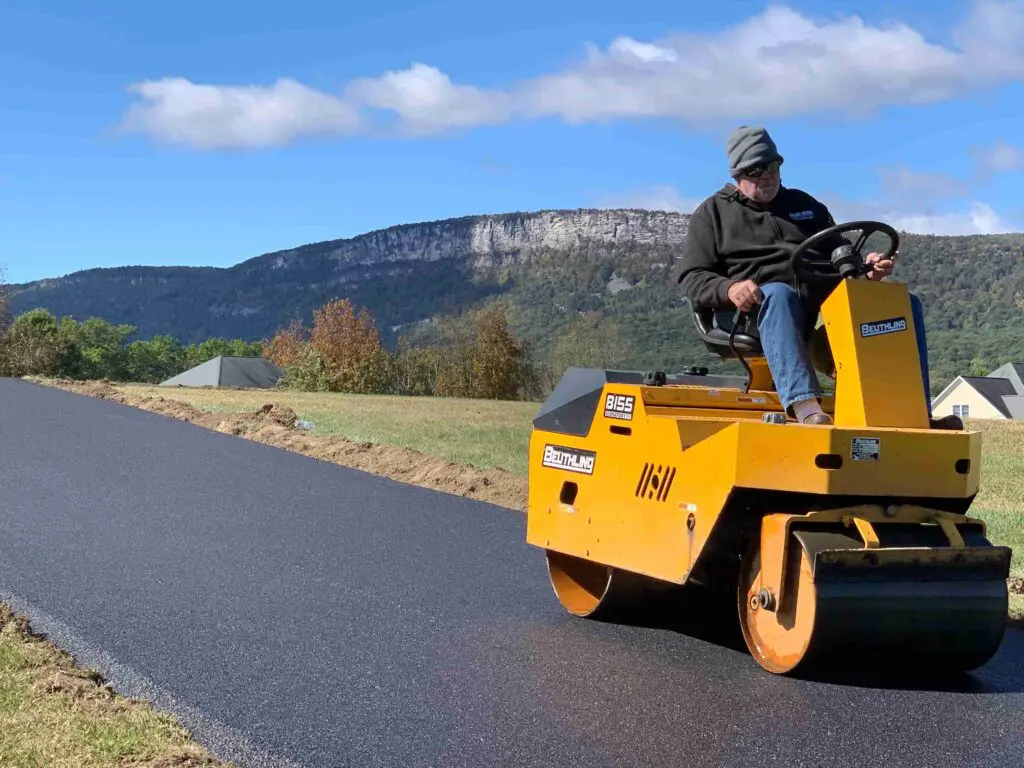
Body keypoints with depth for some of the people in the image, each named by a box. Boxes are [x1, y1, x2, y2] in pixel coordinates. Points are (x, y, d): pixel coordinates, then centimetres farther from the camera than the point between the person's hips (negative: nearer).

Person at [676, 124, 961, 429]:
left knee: (906, 303, -10)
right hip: (759, 302, -5)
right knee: (778, 296, -42)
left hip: (825, 296, 5)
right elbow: (692, 278, 5)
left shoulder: (804, 205, 30)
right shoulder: (712, 213, 15)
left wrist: (865, 267, 3)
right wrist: (729, 289, -19)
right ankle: (806, 406, -60)